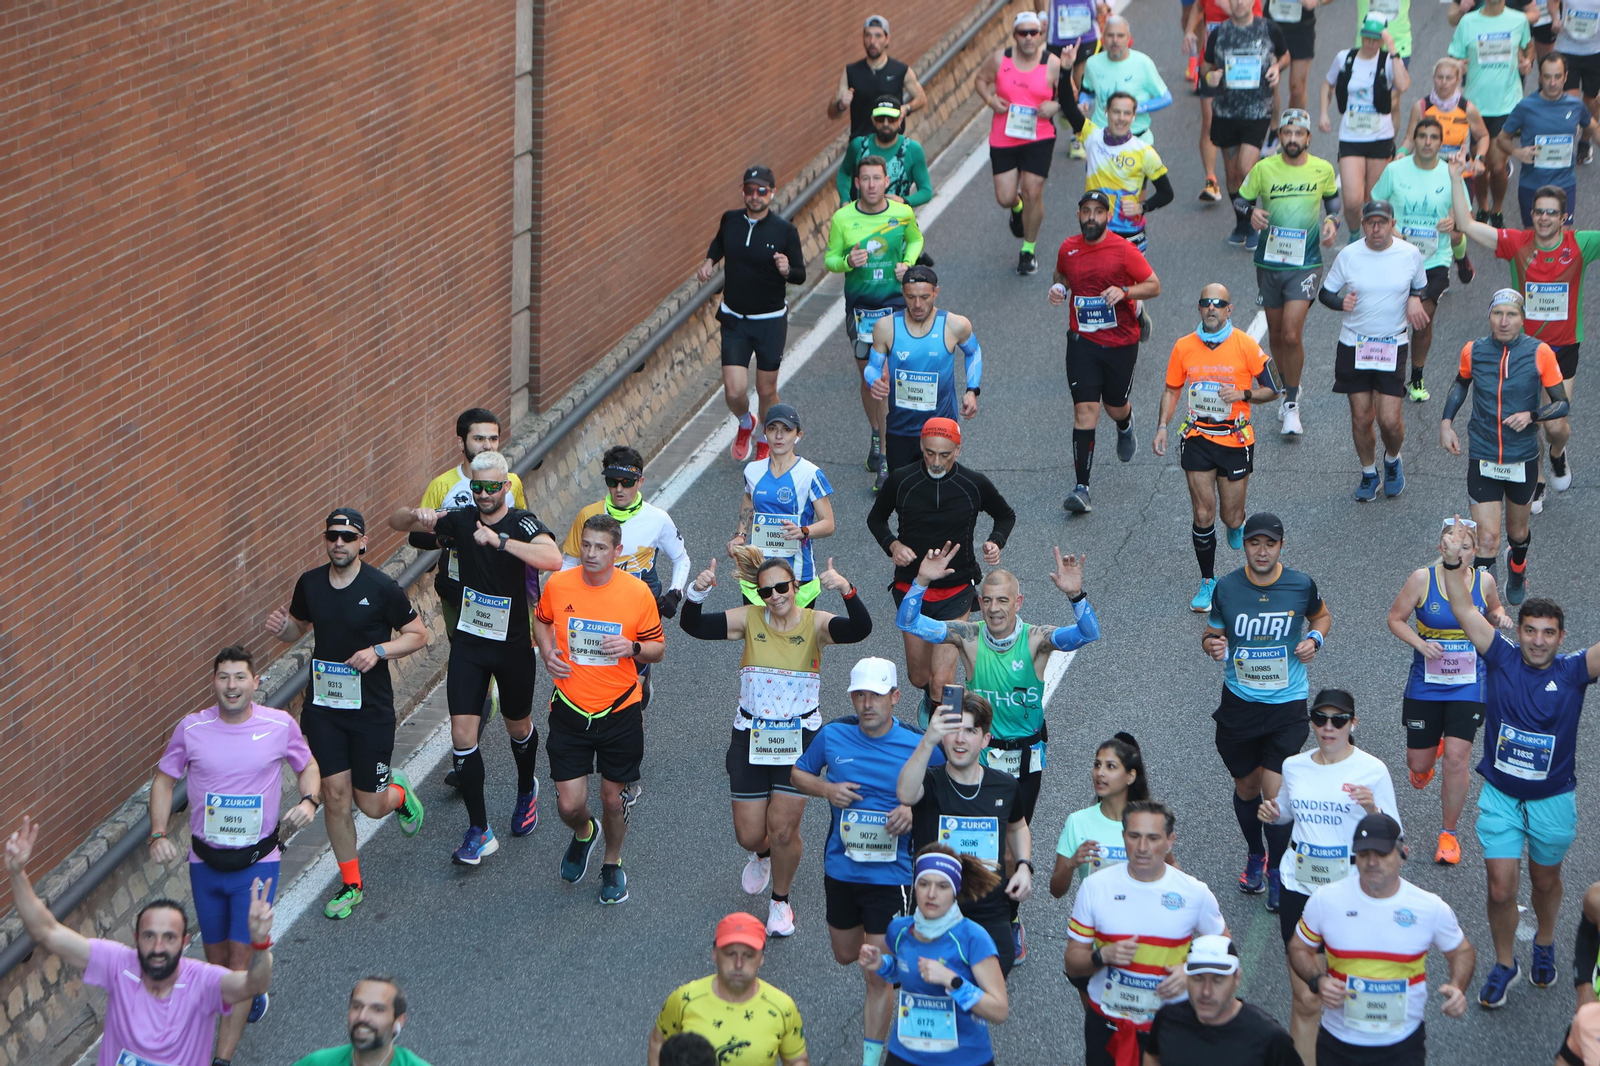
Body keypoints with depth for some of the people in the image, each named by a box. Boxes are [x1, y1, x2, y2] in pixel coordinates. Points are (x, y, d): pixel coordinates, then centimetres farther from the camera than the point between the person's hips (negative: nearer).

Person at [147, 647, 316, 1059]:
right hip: (206, 862, 2)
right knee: (217, 959, 14)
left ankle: (223, 1058, -5)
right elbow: (164, 780, 6)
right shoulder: (192, 729, -6)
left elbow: (308, 766, 10)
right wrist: (158, 835, -7)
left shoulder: (280, 726, -7)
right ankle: (252, 997, 47)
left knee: (242, 959, -9)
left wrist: (308, 800, -10)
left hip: (258, 861, -2)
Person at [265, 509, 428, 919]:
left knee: (371, 805, 3)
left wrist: (379, 650, -19)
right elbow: (298, 627, 18)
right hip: (323, 706, 3)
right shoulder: (310, 584, 1)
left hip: (371, 708, -3)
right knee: (335, 795, 0)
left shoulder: (381, 588, -11)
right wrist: (282, 628, -6)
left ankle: (398, 790, 40)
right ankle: (350, 883, 16)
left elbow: (418, 635, -3)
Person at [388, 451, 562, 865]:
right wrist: (417, 515, -21)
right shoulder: (460, 520, -4)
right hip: (468, 642, 2)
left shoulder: (524, 524, -17)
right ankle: (480, 833, 1)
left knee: (518, 728, 17)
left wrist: (499, 540, -45)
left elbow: (553, 559, -38)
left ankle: (527, 790, 50)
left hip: (514, 645, -2)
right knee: (462, 737, -6)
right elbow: (396, 521, 2)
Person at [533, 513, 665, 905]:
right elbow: (541, 620, 15)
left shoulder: (637, 592, -11)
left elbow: (657, 649, 1)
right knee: (570, 805, -1)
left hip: (620, 712, -1)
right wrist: (548, 652, -4)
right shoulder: (558, 585, -7)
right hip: (570, 711, 1)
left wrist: (633, 648, -20)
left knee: (613, 798, 11)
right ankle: (583, 834, 36)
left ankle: (612, 864, 38)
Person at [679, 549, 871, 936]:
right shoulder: (749, 620, -5)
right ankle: (763, 855, 45)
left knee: (783, 829, -3)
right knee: (748, 835, 6)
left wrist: (847, 591, -45)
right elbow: (693, 626, -11)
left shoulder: (815, 624, -10)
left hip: (799, 738, -2)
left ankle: (781, 901, 24)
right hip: (750, 738, 2)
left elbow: (860, 629, -28)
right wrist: (697, 592, -31)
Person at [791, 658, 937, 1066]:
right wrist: (825, 789, -11)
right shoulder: (833, 735, -5)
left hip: (890, 875, -4)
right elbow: (798, 773, 10)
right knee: (846, 954, 24)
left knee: (877, 974, -4)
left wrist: (915, 811, -21)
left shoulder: (919, 746, -12)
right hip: (840, 868, 4)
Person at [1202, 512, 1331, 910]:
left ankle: (1277, 872, 13)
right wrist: (1211, 645, -16)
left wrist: (1314, 638, -7)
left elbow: (1321, 615, 14)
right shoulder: (1226, 588, -6)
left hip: (1287, 703, -2)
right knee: (1246, 788, 14)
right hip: (1238, 702, 2)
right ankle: (1255, 855, 41)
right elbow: (1212, 633, 7)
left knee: (1275, 791, -8)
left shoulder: (1301, 585, -7)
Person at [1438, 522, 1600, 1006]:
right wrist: (1453, 563, -32)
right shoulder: (1501, 659, -10)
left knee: (1545, 880, 20)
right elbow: (1465, 611, -17)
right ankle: (1503, 964, 22)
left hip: (1553, 799, 0)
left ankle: (1544, 945, 46)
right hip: (1499, 795, 0)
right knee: (1501, 887, 0)